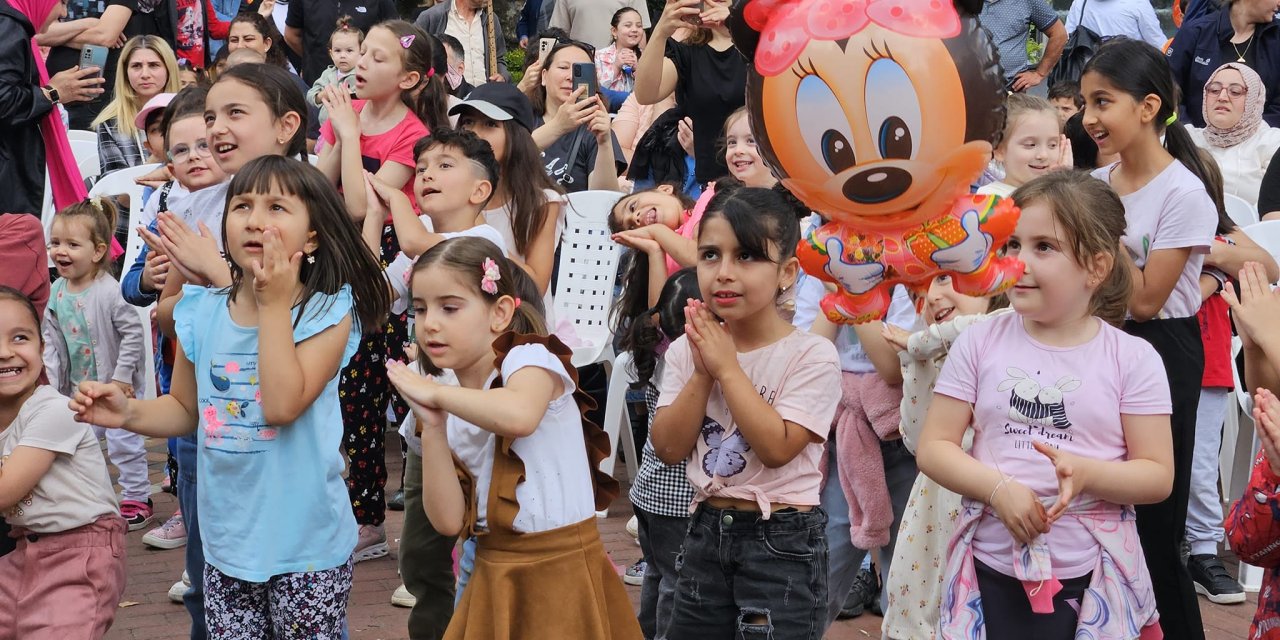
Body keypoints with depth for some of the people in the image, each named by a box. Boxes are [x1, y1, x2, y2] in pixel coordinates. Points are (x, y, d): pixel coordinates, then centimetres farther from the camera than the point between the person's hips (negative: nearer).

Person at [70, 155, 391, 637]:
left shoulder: (327, 313, -11)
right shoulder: (203, 313, 1)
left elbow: (282, 405, -25)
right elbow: (186, 410, 14)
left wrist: (274, 305, -19)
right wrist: (128, 413, -7)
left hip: (305, 543, -4)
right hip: (228, 539, 4)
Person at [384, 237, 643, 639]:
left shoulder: (530, 357, -10)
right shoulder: (453, 410, 7)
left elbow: (520, 416, -35)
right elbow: (449, 521, -2)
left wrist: (436, 392, -21)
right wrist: (431, 427, -9)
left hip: (560, 570, -6)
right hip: (494, 573, 6)